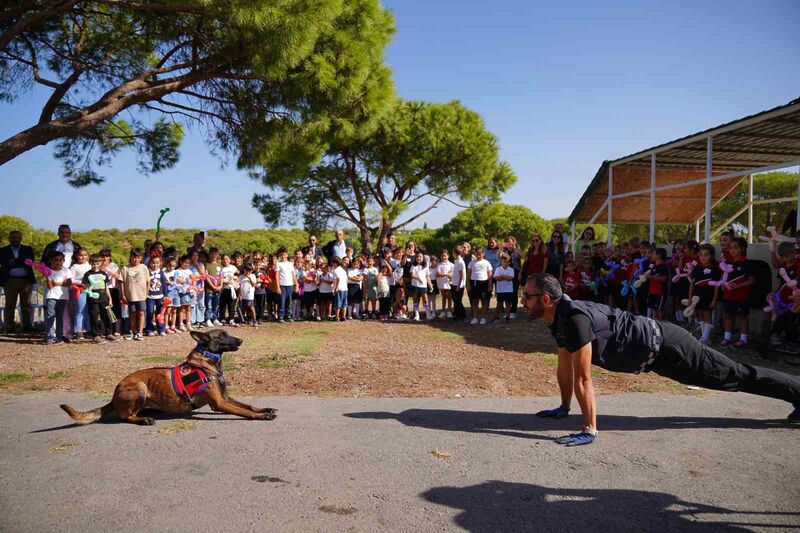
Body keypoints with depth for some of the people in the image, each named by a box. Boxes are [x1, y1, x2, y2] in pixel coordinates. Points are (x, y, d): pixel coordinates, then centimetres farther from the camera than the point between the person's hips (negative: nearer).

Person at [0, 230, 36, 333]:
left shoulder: (28, 250, 12)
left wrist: (14, 262, -14)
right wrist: (21, 263, -16)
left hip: (26, 280, 1)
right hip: (10, 281, -1)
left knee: (26, 304, 4)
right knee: (10, 305, 0)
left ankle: (27, 325, 8)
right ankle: (9, 327, 3)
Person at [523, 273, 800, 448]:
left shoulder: (573, 317, -32)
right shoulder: (558, 319, -1)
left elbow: (583, 378, -32)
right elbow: (564, 369, 11)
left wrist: (589, 430, -28)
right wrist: (564, 408, 18)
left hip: (664, 345, -9)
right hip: (654, 350, 9)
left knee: (733, 375, 7)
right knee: (728, 376, 22)